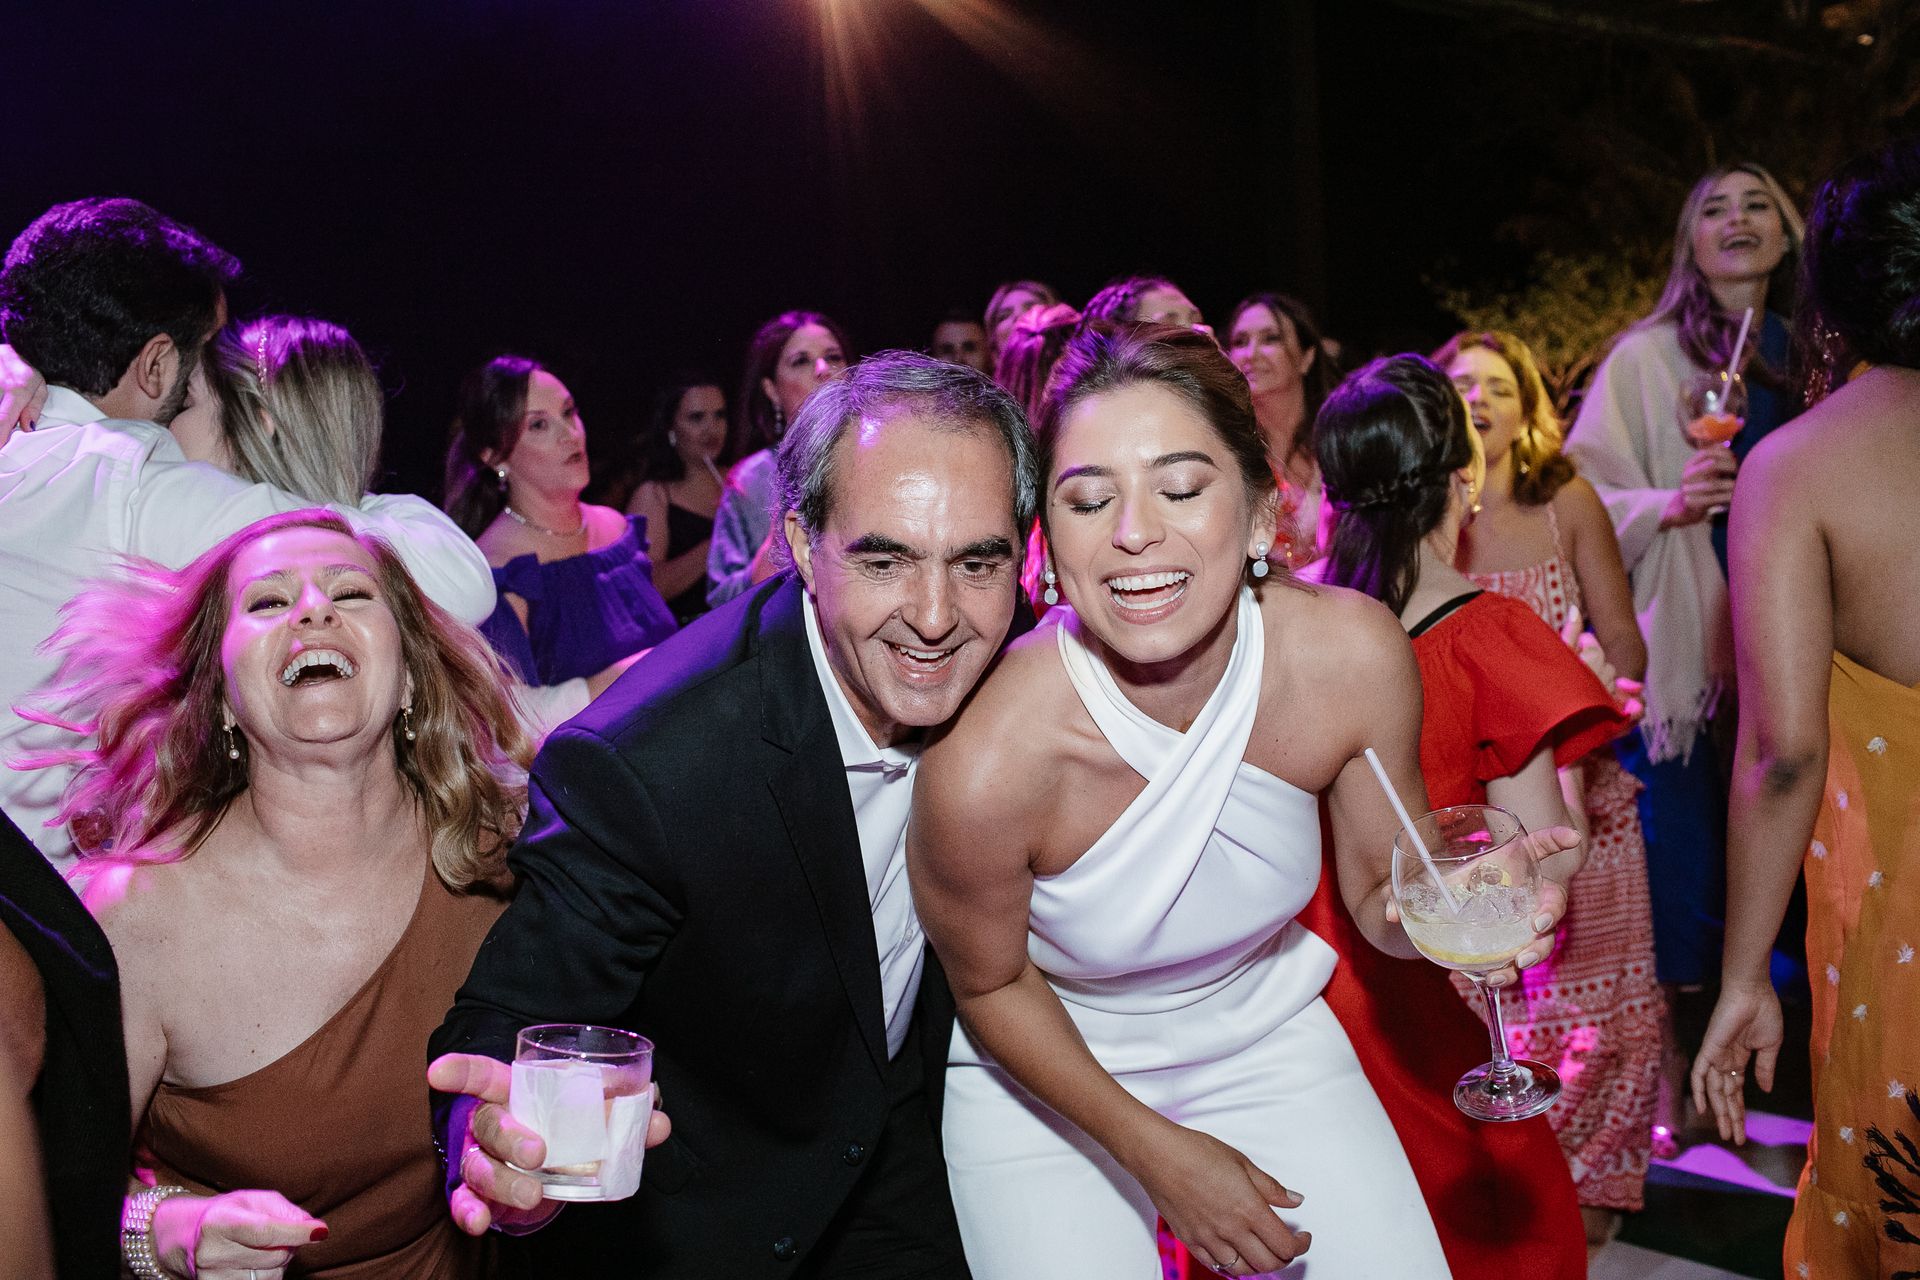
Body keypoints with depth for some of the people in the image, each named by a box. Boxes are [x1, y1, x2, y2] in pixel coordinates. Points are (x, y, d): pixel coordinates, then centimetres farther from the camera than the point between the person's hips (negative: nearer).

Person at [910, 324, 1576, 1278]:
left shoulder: (1354, 654, -23)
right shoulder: (986, 764, -31)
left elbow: (1380, 893, -6)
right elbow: (991, 985, -12)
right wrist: (1156, 1153, -9)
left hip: (1267, 1038, 3)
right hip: (1046, 1074, -2)